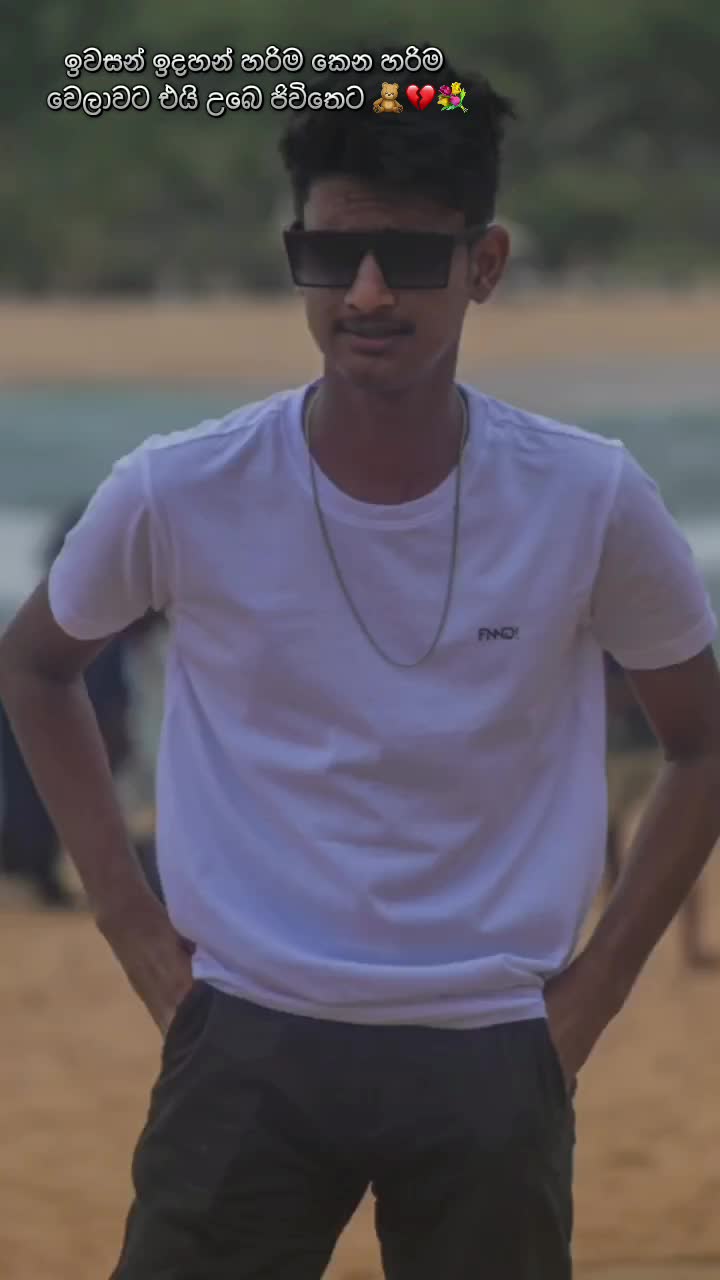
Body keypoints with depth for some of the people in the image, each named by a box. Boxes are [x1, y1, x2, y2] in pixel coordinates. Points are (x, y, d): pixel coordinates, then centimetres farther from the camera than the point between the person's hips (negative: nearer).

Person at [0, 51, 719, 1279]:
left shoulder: (588, 501, -8)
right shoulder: (181, 494, -8)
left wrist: (593, 987, 1)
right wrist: (131, 922, 5)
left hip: (490, 1062, 0)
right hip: (249, 1046, 0)